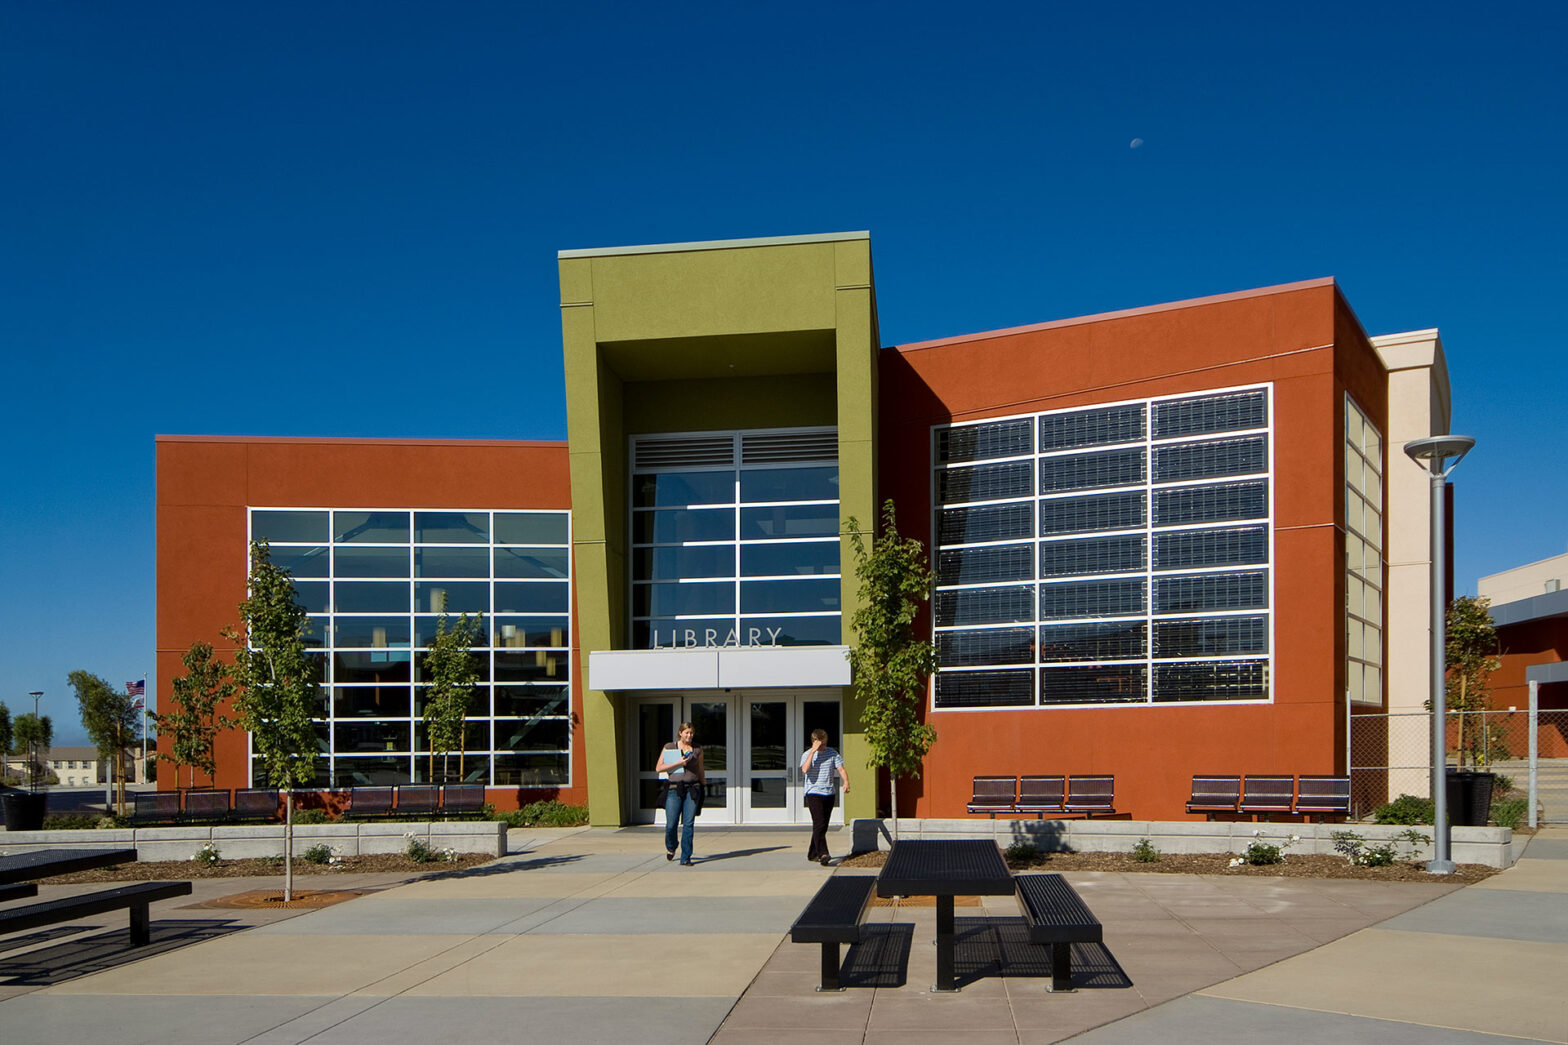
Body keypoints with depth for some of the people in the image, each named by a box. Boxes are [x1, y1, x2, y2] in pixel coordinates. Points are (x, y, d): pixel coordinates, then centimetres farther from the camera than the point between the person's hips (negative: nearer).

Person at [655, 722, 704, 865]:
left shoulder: (697, 750, 11)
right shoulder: (669, 747, 4)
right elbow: (659, 768, -2)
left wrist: (704, 784, 16)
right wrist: (678, 763, -11)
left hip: (692, 789, 2)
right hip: (674, 789, -2)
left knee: (689, 824, -5)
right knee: (671, 824, -3)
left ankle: (685, 858, 0)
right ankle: (670, 847, 29)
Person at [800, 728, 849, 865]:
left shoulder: (833, 753, 7)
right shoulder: (807, 755, -4)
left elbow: (841, 769, 0)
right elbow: (805, 769, -22)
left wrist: (846, 781, -19)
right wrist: (813, 751, -22)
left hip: (829, 794, 5)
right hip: (814, 793, -5)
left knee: (823, 825, 10)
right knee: (819, 824, -18)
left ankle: (812, 854, 23)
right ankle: (822, 854, -26)